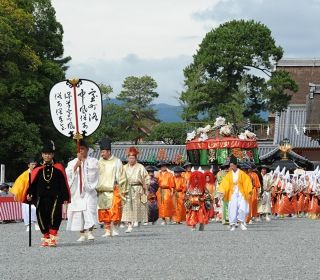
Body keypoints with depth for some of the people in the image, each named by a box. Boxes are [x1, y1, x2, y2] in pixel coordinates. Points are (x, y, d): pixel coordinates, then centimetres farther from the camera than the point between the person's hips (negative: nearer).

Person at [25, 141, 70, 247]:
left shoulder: (58, 168, 6)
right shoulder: (38, 170, 9)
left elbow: (63, 183, 5)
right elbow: (32, 183, 9)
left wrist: (65, 198, 1)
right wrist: (29, 194, -7)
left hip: (55, 197, -2)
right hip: (41, 198, 2)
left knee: (54, 215, -19)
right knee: (42, 216, 2)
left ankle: (53, 237, -12)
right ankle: (46, 238, 19)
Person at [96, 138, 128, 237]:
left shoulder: (116, 162, 1)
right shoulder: (100, 162, 10)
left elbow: (122, 177, 3)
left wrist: (123, 191, 0)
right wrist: (96, 188, 8)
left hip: (114, 190, -3)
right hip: (102, 191, 3)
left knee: (115, 209, -11)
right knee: (104, 211, 1)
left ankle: (114, 228, 0)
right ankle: (107, 230, 6)